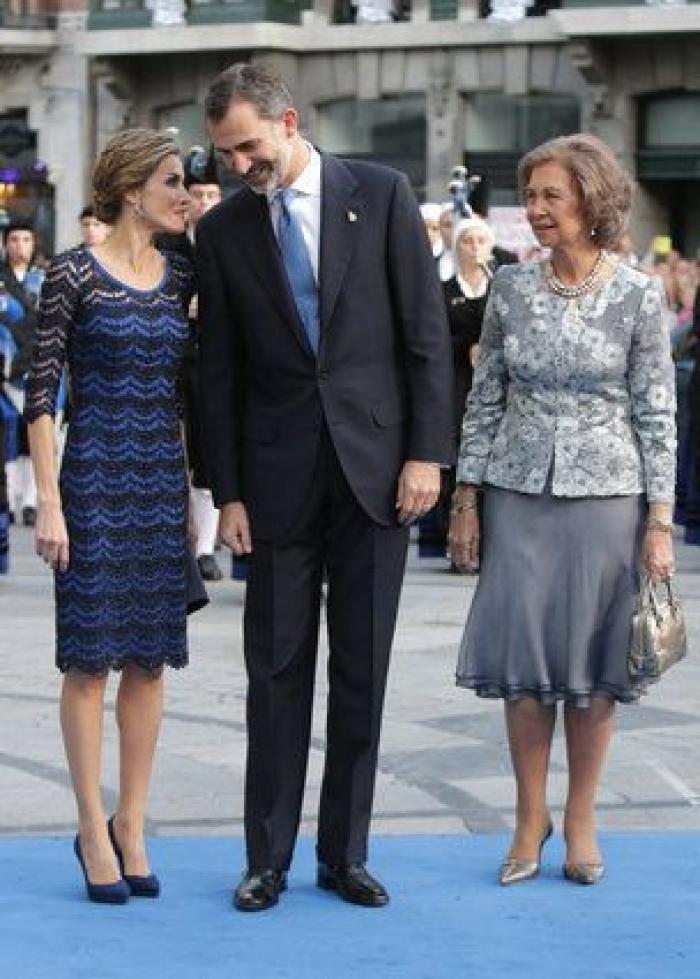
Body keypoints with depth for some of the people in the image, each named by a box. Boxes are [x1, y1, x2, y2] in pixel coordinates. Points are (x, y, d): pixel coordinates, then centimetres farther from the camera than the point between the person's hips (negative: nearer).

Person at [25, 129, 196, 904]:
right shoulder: (74, 273, -7)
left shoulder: (180, 277, 9)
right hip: (95, 480, -5)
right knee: (91, 658, 0)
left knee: (150, 657, 7)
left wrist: (195, 491, 12)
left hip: (164, 483, 5)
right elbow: (39, 392, -8)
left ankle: (131, 824, 15)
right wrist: (49, 502, -13)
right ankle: (93, 831, 7)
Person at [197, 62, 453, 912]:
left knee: (362, 673, 5)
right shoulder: (222, 230, 4)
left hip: (375, 469, -1)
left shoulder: (380, 195, 0)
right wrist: (228, 492, 1)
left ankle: (345, 855, 14)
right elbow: (218, 374, 6)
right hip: (279, 478, 1)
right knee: (276, 672, 3)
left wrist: (426, 452, -7)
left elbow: (426, 332, -1)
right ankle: (267, 860, 11)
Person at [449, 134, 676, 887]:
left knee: (594, 659, 4)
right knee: (523, 654, 3)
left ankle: (581, 820, 17)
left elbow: (657, 415, -2)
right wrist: (466, 500, 4)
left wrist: (660, 522, -6)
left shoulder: (637, 296, -3)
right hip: (519, 493, 2)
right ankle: (530, 817, 16)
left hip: (606, 494, -2)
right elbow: (483, 399, 8)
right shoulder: (511, 289, 3)